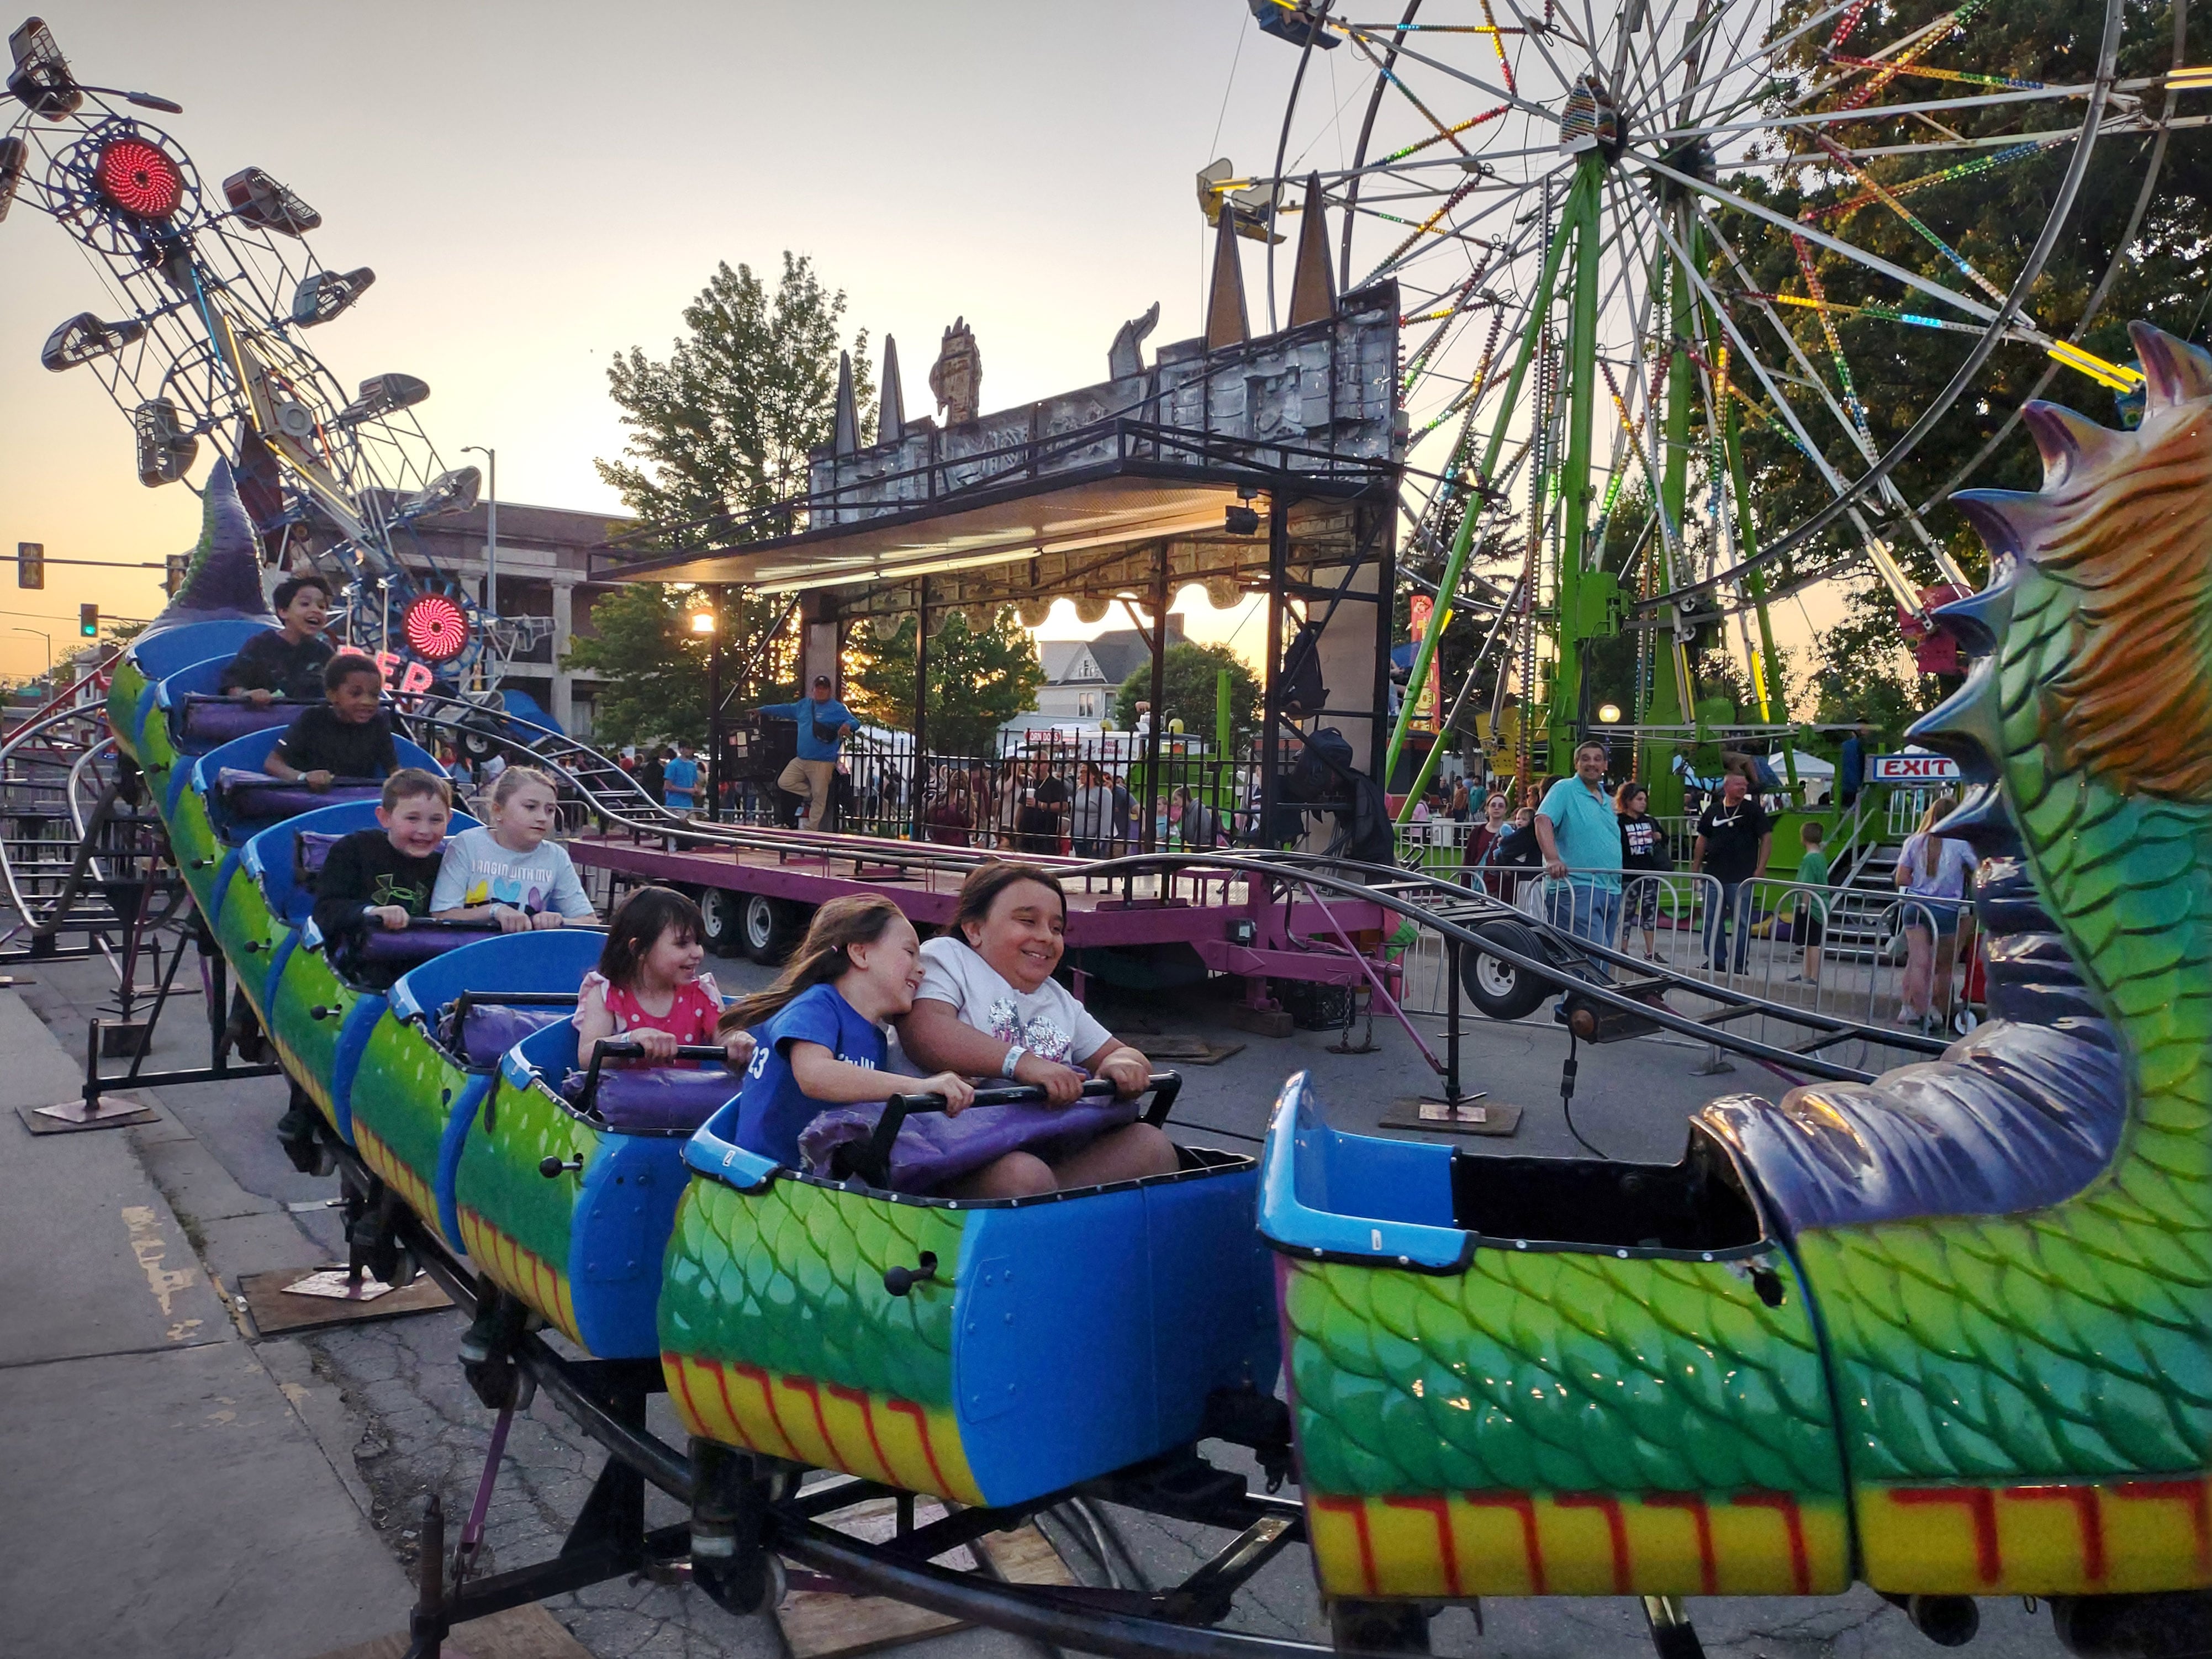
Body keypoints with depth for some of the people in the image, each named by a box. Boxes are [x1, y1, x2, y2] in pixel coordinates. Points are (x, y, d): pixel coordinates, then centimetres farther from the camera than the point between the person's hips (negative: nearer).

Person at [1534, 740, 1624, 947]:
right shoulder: (1564, 789, -2)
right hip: (1576, 888, -8)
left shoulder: (1607, 801, 21)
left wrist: (1617, 895, 25)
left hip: (1611, 891, 8)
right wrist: (1553, 859, -34)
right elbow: (1543, 821, -19)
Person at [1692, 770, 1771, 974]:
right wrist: (1696, 868, 12)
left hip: (1741, 878, -4)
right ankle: (1715, 962, 17)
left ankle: (1740, 965, 5)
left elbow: (1767, 838, -2)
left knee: (1742, 921, -2)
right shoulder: (1713, 811, 10)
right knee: (1712, 921, 7)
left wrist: (1760, 868, -10)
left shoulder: (1753, 810, 1)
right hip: (1712, 874, 4)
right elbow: (1702, 840, 16)